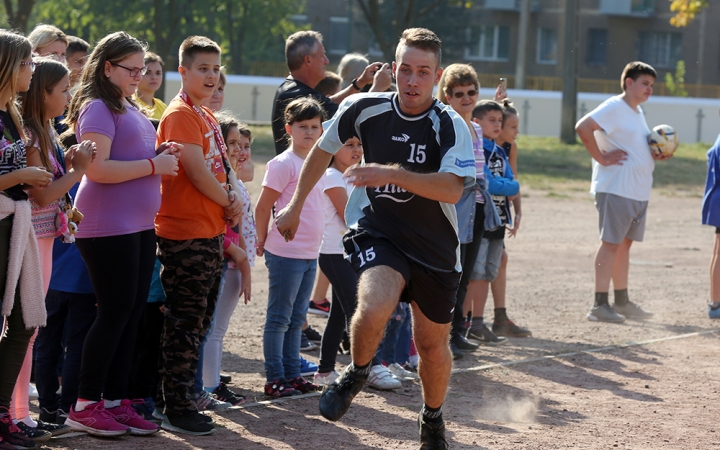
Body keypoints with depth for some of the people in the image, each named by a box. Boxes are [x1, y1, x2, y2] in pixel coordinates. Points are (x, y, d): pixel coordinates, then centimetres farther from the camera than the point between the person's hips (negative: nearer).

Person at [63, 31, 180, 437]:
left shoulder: (131, 110, 17)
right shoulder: (97, 109, -11)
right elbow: (97, 168, -21)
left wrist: (161, 155, 9)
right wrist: (153, 165, -16)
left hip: (140, 224, 9)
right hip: (108, 227, -9)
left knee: (134, 312, 8)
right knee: (116, 311, -7)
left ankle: (117, 400, 14)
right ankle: (86, 405, 1)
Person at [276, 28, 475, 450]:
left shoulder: (450, 125, -17)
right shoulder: (365, 108, -9)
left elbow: (452, 189, -29)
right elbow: (323, 150, 9)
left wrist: (393, 174, -39)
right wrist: (296, 205, 13)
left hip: (436, 248, 0)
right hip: (378, 232, 0)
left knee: (433, 344, 13)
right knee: (374, 309, -30)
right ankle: (357, 374, 1)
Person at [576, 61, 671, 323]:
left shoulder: (638, 112, 18)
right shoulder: (614, 107, -11)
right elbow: (583, 127, -23)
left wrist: (658, 155, 11)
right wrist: (601, 158, -21)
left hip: (639, 191, 9)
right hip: (616, 190, -9)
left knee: (624, 244, 13)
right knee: (611, 243, -8)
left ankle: (622, 302, 20)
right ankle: (600, 305, -7)